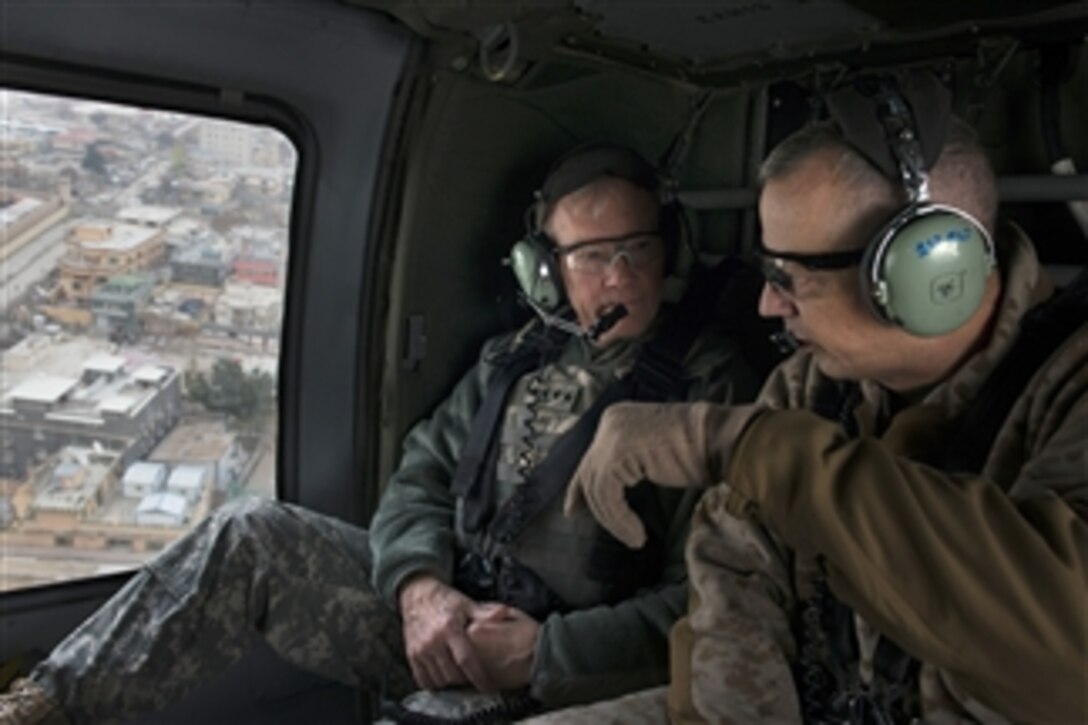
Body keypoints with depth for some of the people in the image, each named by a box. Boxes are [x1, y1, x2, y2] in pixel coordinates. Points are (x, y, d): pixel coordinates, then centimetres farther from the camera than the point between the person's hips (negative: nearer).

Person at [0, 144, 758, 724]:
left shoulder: (713, 388, -8)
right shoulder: (518, 356, 8)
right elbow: (420, 479, 7)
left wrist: (545, 652, -20)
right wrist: (420, 587, -14)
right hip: (441, 619, 5)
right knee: (254, 535, -13)